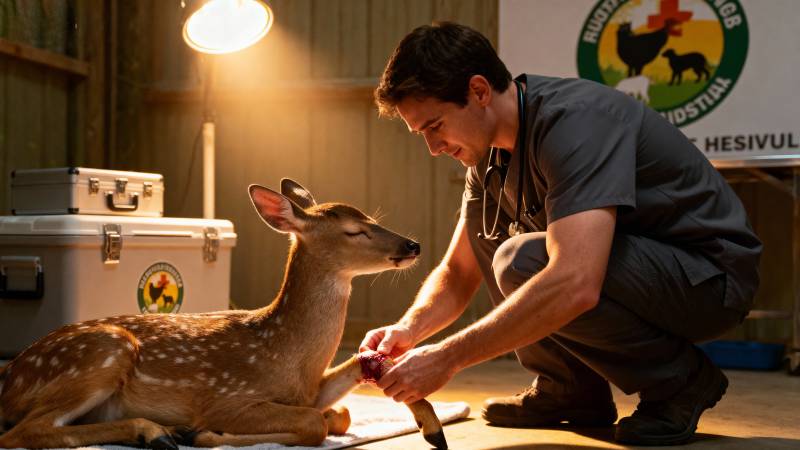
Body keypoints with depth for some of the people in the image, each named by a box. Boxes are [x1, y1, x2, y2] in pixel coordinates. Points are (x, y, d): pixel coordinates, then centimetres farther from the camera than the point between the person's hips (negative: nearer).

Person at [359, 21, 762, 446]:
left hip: (712, 273, -9)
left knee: (523, 262, -29)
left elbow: (574, 286, -39)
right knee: (483, 220, 1)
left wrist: (447, 358, -33)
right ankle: (571, 390, 4)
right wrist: (409, 328, -12)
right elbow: (458, 272, 9)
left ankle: (679, 378, -8)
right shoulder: (491, 151, 2)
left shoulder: (576, 120, -27)